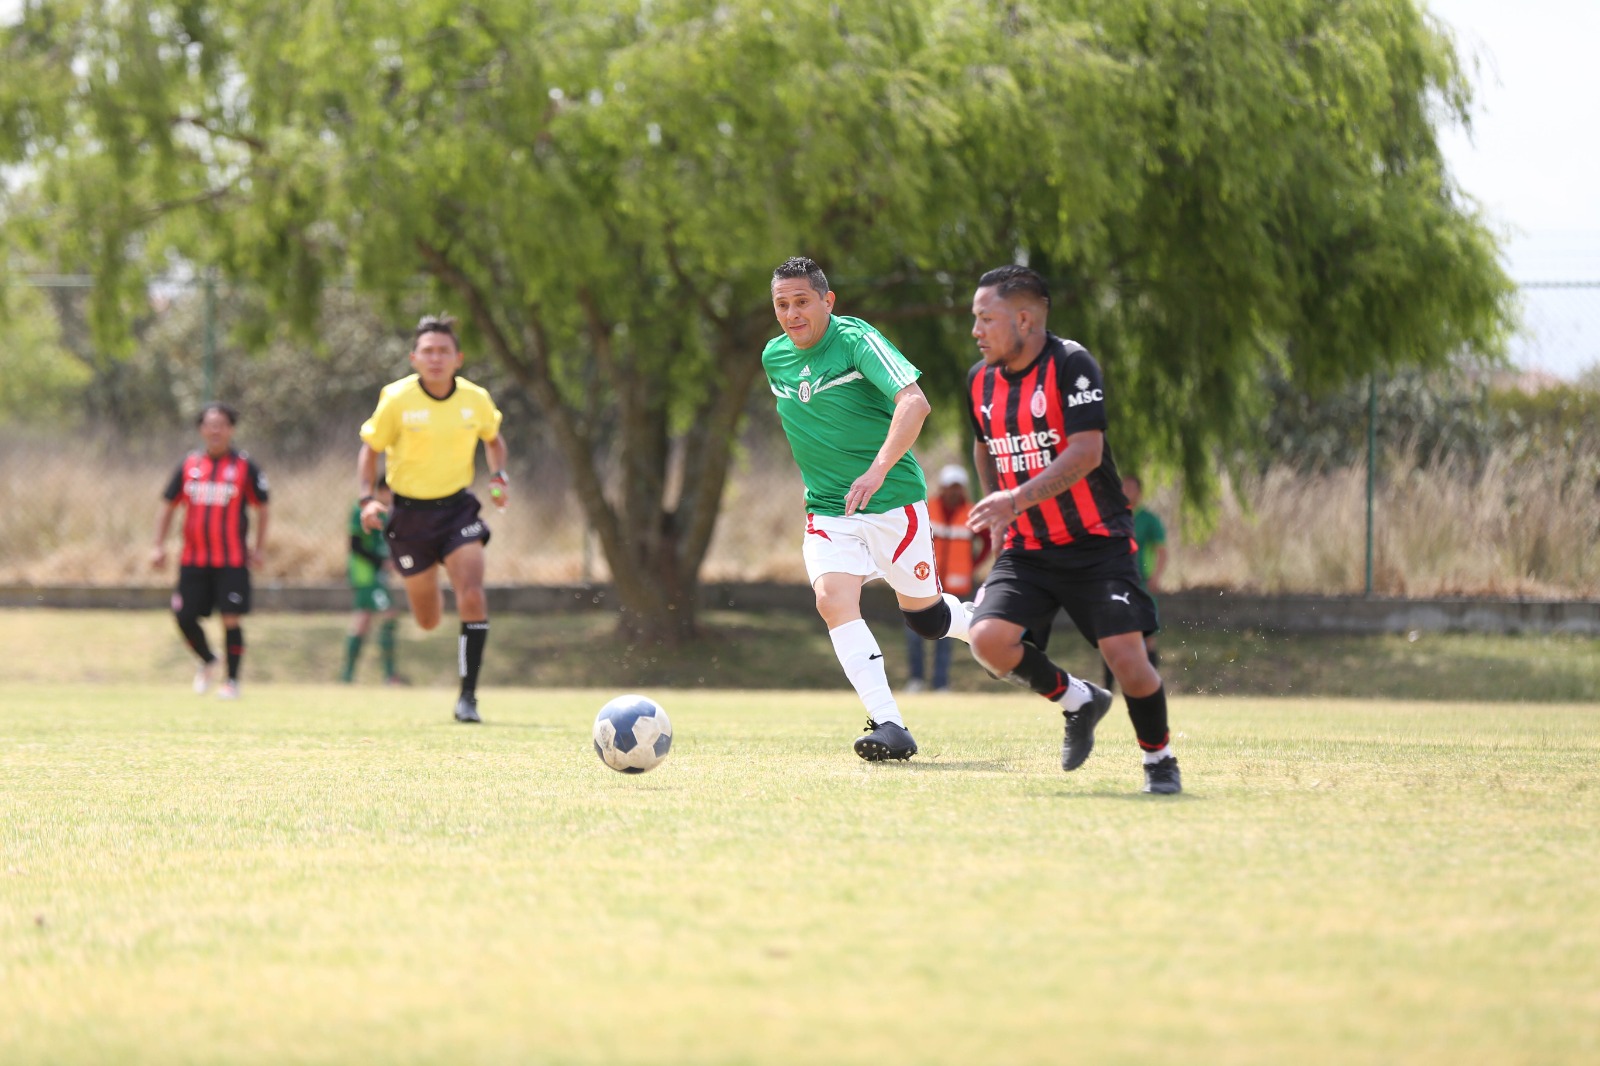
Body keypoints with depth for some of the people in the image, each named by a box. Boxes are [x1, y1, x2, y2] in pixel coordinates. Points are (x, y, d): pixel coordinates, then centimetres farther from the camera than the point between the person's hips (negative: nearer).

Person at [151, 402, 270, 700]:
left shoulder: (245, 466, -1)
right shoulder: (189, 465, 6)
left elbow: (261, 507, 6)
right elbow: (169, 505, 13)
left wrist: (259, 549, 0)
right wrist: (159, 546, 7)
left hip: (232, 561, -3)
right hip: (193, 559, 3)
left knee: (231, 619, -6)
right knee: (185, 618, 1)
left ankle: (232, 681, 6)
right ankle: (208, 662, 28)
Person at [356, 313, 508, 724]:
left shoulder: (476, 399, -4)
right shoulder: (396, 399, -11)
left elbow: (492, 438, 17)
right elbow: (370, 448, 0)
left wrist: (498, 476, -1)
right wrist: (368, 498, -15)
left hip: (458, 506, 1)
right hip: (409, 510, -1)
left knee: (472, 596, -21)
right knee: (428, 621, 10)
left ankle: (467, 696, -14)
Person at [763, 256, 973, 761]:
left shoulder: (856, 340, -15)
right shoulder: (774, 358, 5)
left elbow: (914, 402, -28)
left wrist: (878, 470, -40)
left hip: (892, 501, -4)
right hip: (827, 511, 4)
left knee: (922, 614, 6)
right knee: (833, 600, -20)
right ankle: (889, 726, -23)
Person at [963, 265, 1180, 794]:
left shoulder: (1071, 365, -15)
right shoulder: (980, 379, 6)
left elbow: (1087, 452, -24)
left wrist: (1016, 500, -32)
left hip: (1097, 543, -5)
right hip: (1027, 549, 5)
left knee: (1125, 656, -17)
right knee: (989, 639, -18)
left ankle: (1160, 759, 10)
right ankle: (1078, 701, 9)